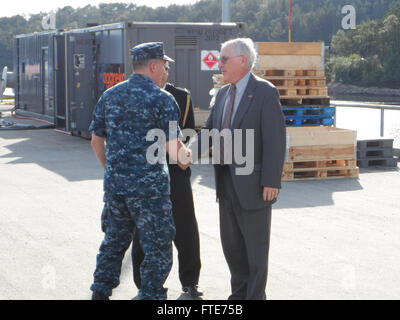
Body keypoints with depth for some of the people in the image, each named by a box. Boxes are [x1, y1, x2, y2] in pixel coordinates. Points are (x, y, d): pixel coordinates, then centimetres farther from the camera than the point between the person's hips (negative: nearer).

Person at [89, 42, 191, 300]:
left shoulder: (110, 96, 9)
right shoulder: (162, 99, -9)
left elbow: (97, 140, 15)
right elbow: (173, 147, -14)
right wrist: (185, 158, 8)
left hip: (114, 184, 6)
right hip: (149, 186, -6)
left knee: (114, 241, 19)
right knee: (157, 250, 5)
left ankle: (100, 293, 23)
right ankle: (151, 295, 7)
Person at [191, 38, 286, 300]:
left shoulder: (265, 92, -11)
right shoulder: (224, 93, 12)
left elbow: (275, 140, -15)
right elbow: (210, 131, 13)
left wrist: (271, 182, -19)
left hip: (253, 184, -8)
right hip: (227, 183, 8)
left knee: (255, 246, 3)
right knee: (231, 243, 16)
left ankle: (256, 295, 15)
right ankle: (240, 293, 30)